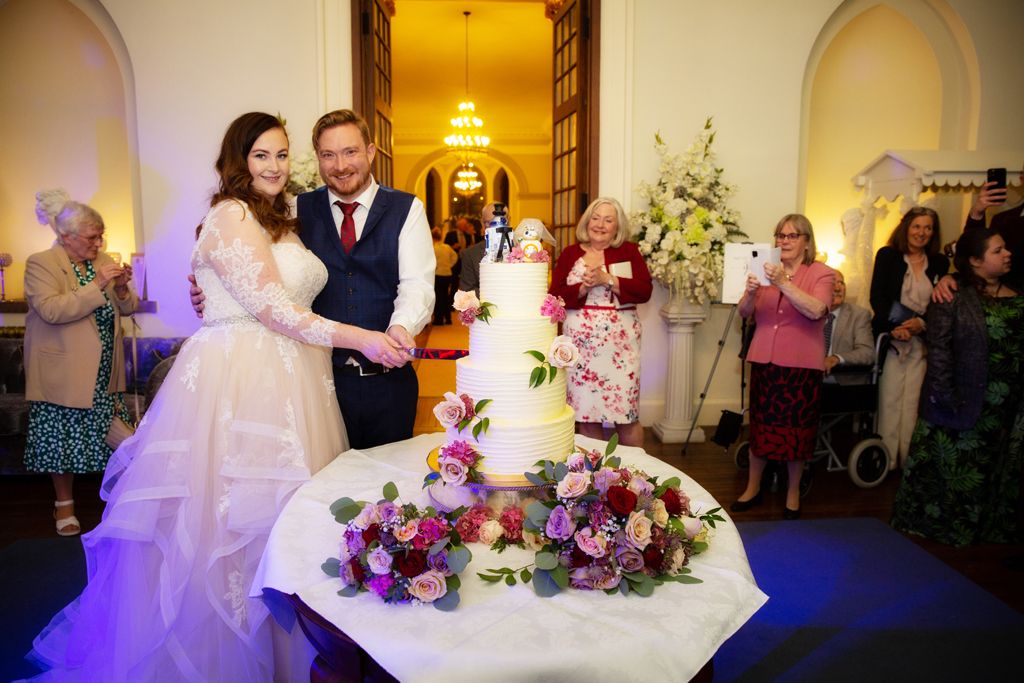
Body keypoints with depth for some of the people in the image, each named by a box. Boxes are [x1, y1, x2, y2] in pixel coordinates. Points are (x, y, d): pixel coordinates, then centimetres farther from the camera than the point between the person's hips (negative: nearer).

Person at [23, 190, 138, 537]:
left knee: (110, 437, 9)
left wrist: (122, 289, -11)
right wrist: (96, 285, -27)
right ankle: (64, 503, 23)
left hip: (105, 373, 5)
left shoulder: (102, 261, 7)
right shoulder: (40, 263, -9)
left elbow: (127, 308, 10)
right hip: (63, 374, -4)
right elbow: (51, 310, -24)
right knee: (63, 438, 6)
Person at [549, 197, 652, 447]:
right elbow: (555, 296, -1)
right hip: (580, 343, 2)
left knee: (625, 412, -1)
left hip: (619, 341, -1)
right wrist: (583, 288, -17)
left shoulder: (629, 251, 5)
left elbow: (644, 291, -8)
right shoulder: (570, 253, 8)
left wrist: (607, 279, -16)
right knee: (585, 411, 6)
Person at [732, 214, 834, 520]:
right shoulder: (766, 271, 9)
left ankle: (793, 493, 22)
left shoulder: (822, 273, -2)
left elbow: (816, 310, -19)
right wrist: (751, 291, -20)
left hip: (801, 365, -3)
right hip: (764, 361, 3)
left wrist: (783, 283, -28)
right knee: (760, 425, 9)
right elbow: (744, 313, 1)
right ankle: (753, 487, 24)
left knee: (796, 430, 5)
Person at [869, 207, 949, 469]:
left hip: (923, 341, 2)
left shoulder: (940, 263, 10)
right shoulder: (887, 255, 3)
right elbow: (877, 296, -3)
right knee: (890, 398, -2)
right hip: (891, 337, -2)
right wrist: (893, 327, -16)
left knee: (912, 400, 0)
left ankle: (908, 458, 8)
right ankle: (886, 459, 4)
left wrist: (922, 323, -10)